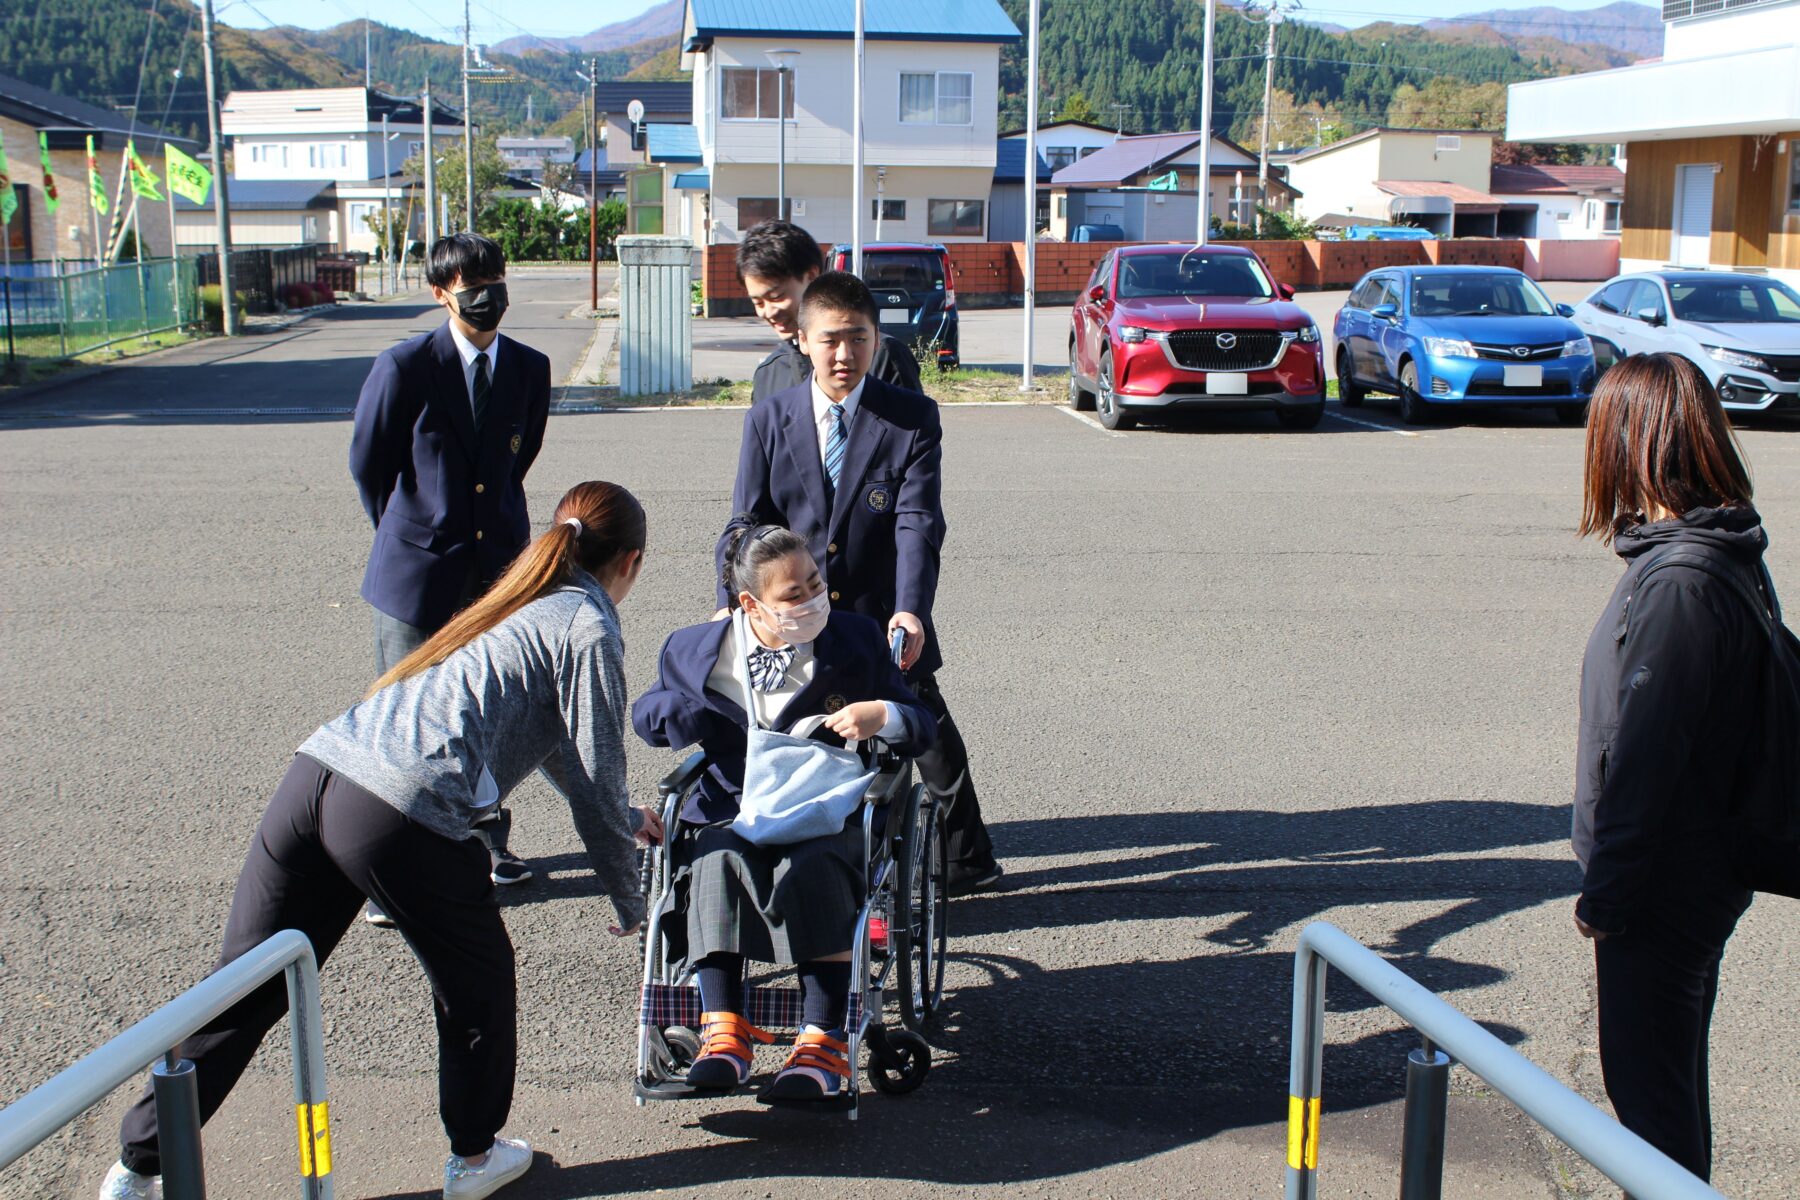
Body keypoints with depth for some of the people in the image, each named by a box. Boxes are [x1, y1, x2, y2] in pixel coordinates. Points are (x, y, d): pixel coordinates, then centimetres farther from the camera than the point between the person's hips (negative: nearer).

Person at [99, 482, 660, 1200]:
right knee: (478, 985, 18)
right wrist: (630, 903, 17)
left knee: (245, 987, 15)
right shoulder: (589, 628, 5)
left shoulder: (516, 602, 29)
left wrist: (624, 817, 54)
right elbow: (595, 781, 4)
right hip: (404, 812, -7)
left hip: (315, 773, 7)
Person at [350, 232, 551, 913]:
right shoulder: (404, 367, -8)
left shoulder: (529, 369, 4)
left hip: (499, 568, 4)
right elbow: (366, 465, 3)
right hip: (417, 575, -4)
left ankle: (487, 845, 31)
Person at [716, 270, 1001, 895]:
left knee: (932, 740, 14)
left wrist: (910, 611, -32)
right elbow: (746, 524, -3)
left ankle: (968, 858, 37)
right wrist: (732, 607, -19)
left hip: (887, 623, -1)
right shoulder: (769, 420, -1)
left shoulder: (913, 417, -7)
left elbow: (918, 525, -17)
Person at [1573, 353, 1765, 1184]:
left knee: (1648, 1083, 5)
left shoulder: (1678, 583, -25)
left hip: (1664, 889, -9)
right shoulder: (1720, 554, 5)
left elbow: (1643, 756, -23)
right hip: (1701, 874, 9)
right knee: (1671, 1076, 23)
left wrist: (1606, 894, -14)